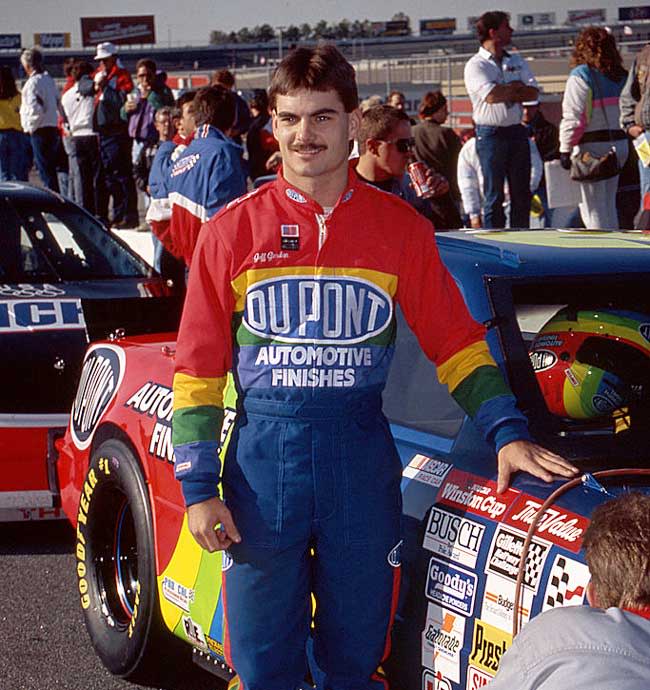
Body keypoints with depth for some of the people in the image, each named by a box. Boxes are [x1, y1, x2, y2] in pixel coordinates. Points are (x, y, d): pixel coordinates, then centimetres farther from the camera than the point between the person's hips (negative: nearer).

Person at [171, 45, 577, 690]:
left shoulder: (400, 227, 3)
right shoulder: (233, 230, 0)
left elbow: (456, 342, 6)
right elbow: (198, 369, 1)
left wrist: (507, 433, -7)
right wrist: (198, 487, -5)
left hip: (361, 456, 1)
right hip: (263, 453, -1)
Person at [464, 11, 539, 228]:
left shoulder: (517, 61, 14)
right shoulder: (476, 65, -4)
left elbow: (533, 93, 3)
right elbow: (491, 96, -19)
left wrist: (504, 93, -10)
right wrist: (516, 87, -2)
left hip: (517, 132, 5)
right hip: (490, 134, -5)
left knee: (522, 194, 6)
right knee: (494, 196, -2)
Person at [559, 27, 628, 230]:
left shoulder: (581, 75, -11)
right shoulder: (621, 75, 9)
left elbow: (573, 117, -15)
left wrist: (565, 150, -12)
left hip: (591, 146, -7)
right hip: (619, 144, 7)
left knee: (593, 206, -1)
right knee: (609, 203, 17)